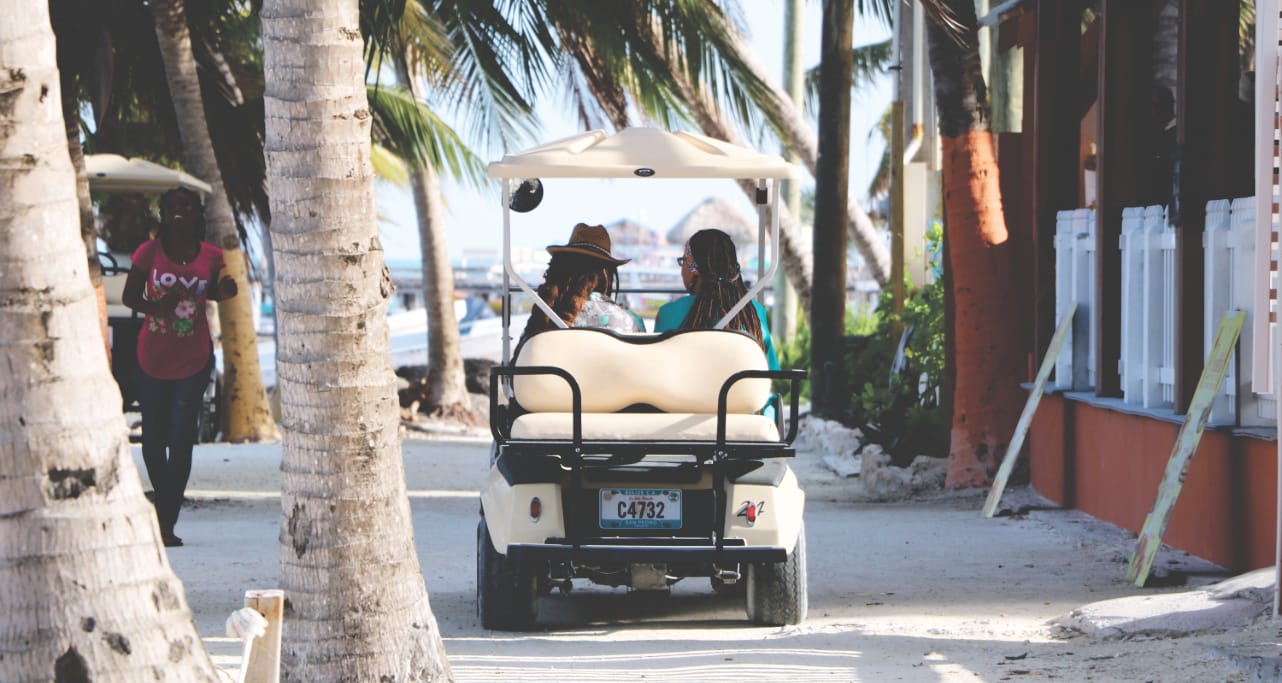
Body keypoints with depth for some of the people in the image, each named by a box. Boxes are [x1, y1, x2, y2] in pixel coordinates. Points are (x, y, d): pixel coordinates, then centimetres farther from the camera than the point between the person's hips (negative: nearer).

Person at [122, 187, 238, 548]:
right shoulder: (150, 252, -7)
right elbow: (129, 295, -1)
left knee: (181, 440, -7)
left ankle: (166, 521, -3)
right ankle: (163, 497, 34)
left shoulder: (211, 256, -2)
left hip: (194, 359, 0)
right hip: (153, 358, 0)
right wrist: (154, 306, -21)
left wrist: (225, 291, -8)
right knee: (153, 438, 8)